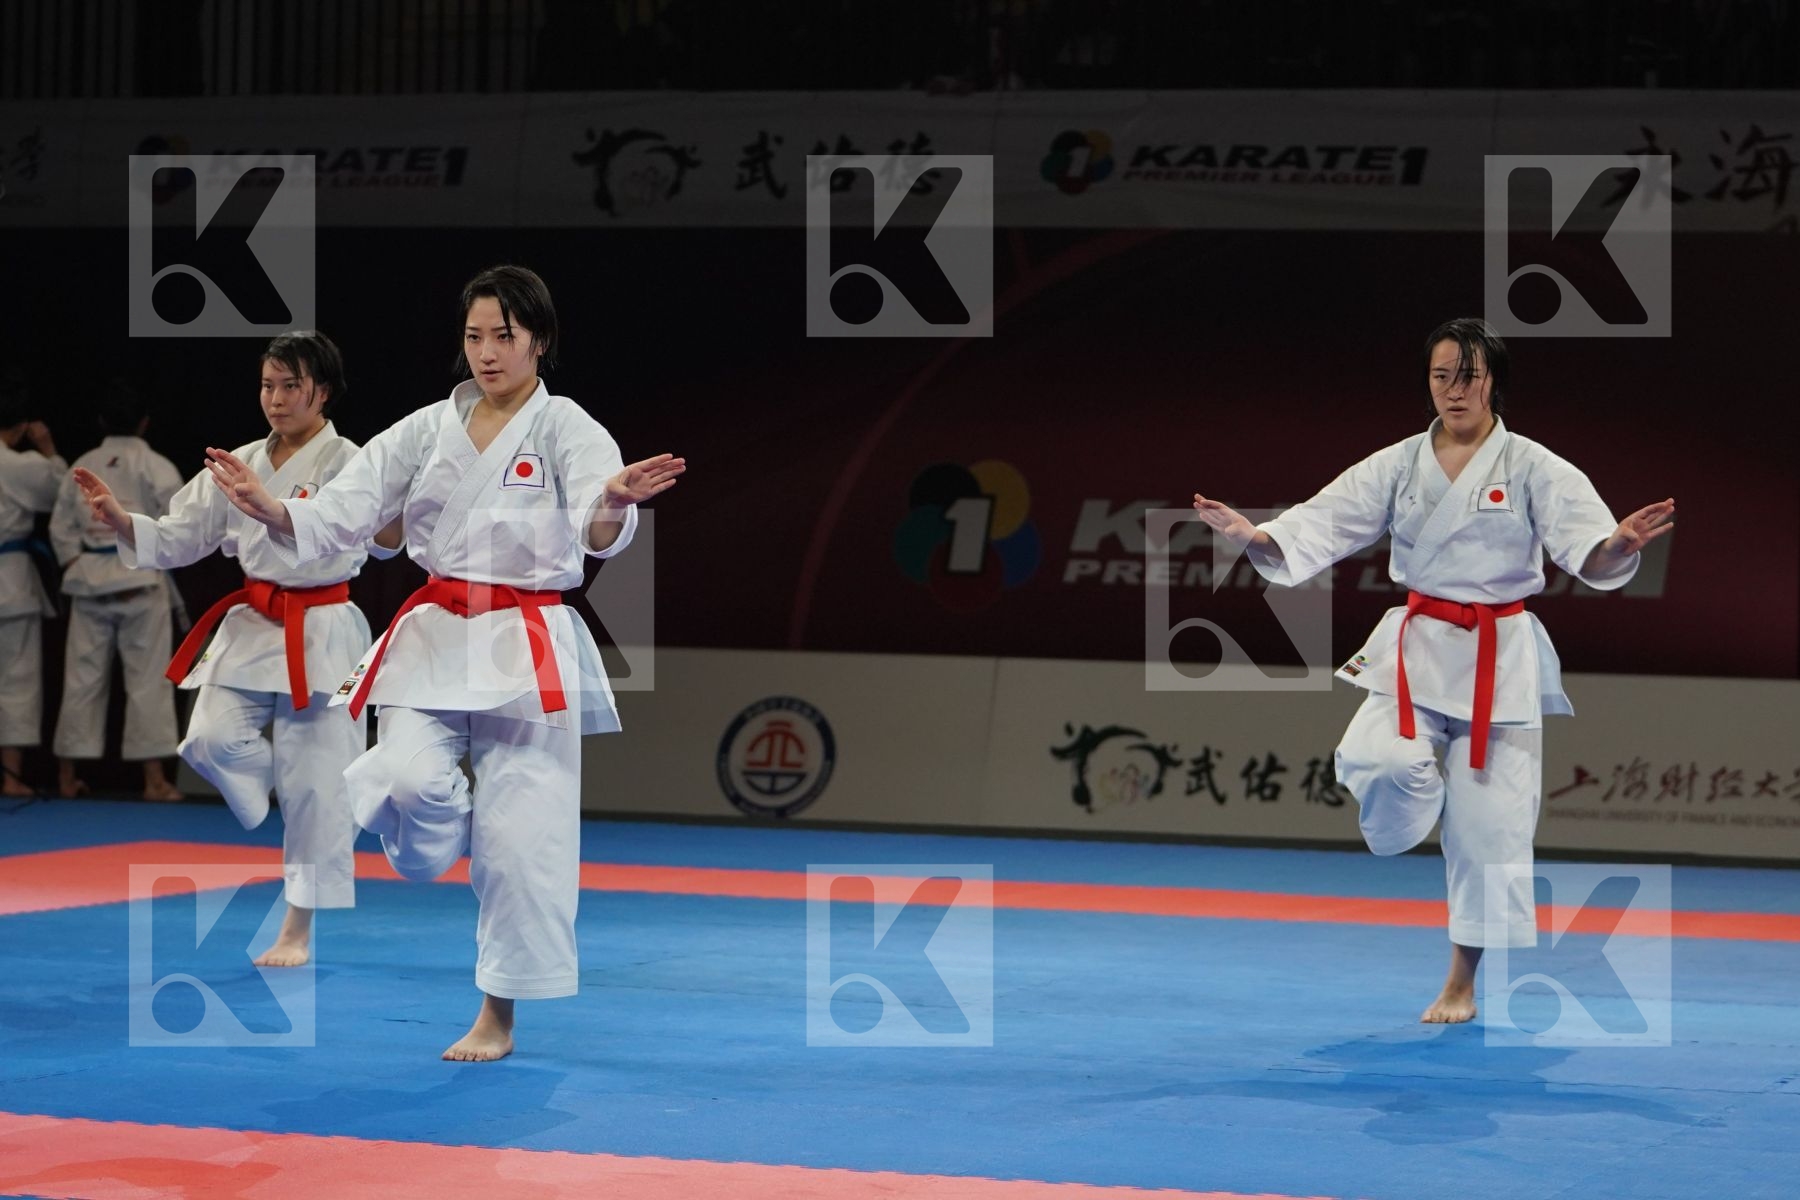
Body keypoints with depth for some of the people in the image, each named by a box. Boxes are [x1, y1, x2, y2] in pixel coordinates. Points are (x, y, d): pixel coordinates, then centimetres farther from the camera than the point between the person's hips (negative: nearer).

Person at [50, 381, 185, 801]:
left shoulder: (81, 467, 8)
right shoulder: (155, 467, -6)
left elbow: (61, 526, 10)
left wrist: (75, 566, 14)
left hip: (89, 581, 4)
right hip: (140, 579, -4)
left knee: (82, 678, 10)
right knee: (147, 679, -1)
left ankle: (67, 776, 15)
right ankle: (154, 778, -2)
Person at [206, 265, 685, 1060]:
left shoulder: (567, 431, -5)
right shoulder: (428, 431, 7)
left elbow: (599, 531, -23)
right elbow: (339, 513, 0)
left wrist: (614, 504, -48)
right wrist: (268, 508, -20)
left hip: (526, 649, -3)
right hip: (434, 637, 3)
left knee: (517, 832, -1)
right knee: (409, 781, -20)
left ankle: (498, 1017, 14)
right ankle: (445, 848, 20)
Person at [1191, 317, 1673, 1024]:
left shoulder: (1533, 468, -5)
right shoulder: (1397, 466, 4)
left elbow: (1589, 553, -17)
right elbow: (1321, 526, -4)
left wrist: (1620, 544, -42)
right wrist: (1251, 535, -23)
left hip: (1500, 659, -2)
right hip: (1416, 647, 2)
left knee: (1488, 821, 2)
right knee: (1378, 761, -26)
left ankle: (1463, 984, 19)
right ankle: (1408, 833, 12)